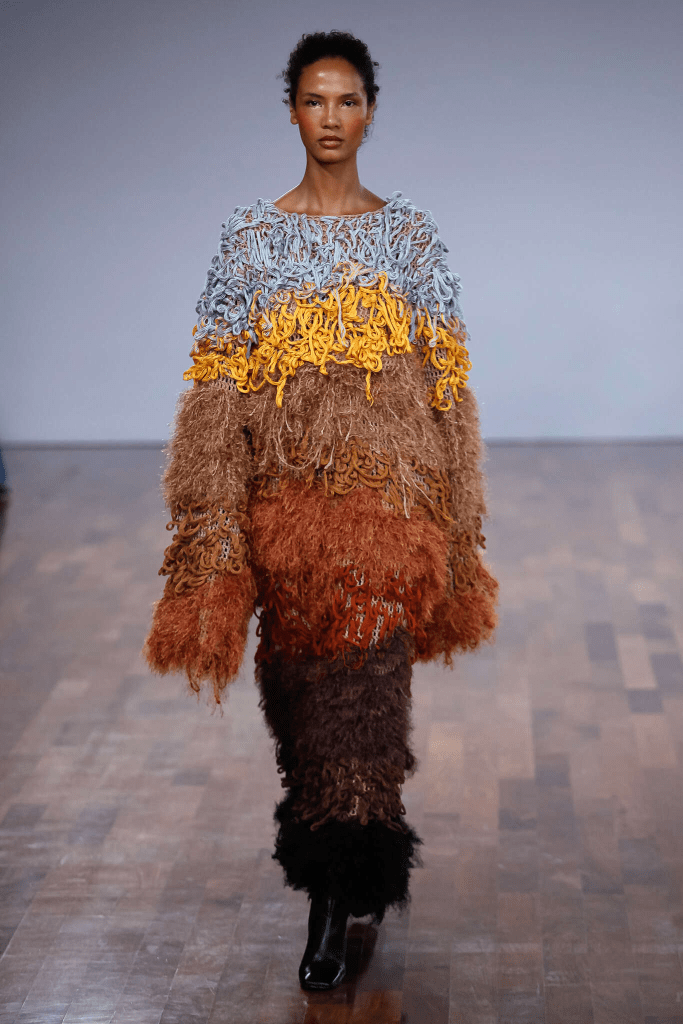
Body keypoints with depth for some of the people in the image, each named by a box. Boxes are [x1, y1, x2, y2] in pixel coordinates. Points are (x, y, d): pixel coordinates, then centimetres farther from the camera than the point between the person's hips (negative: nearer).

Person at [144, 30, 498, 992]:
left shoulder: (411, 232, 5)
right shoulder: (252, 233, 4)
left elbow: (446, 382, 6)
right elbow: (219, 385, 1)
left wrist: (455, 529, 3)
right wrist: (213, 532, -5)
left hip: (387, 492, -1)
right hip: (285, 494, 1)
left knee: (362, 686, -7)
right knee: (301, 685, 9)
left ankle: (333, 901, 3)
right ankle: (351, 874, 30)